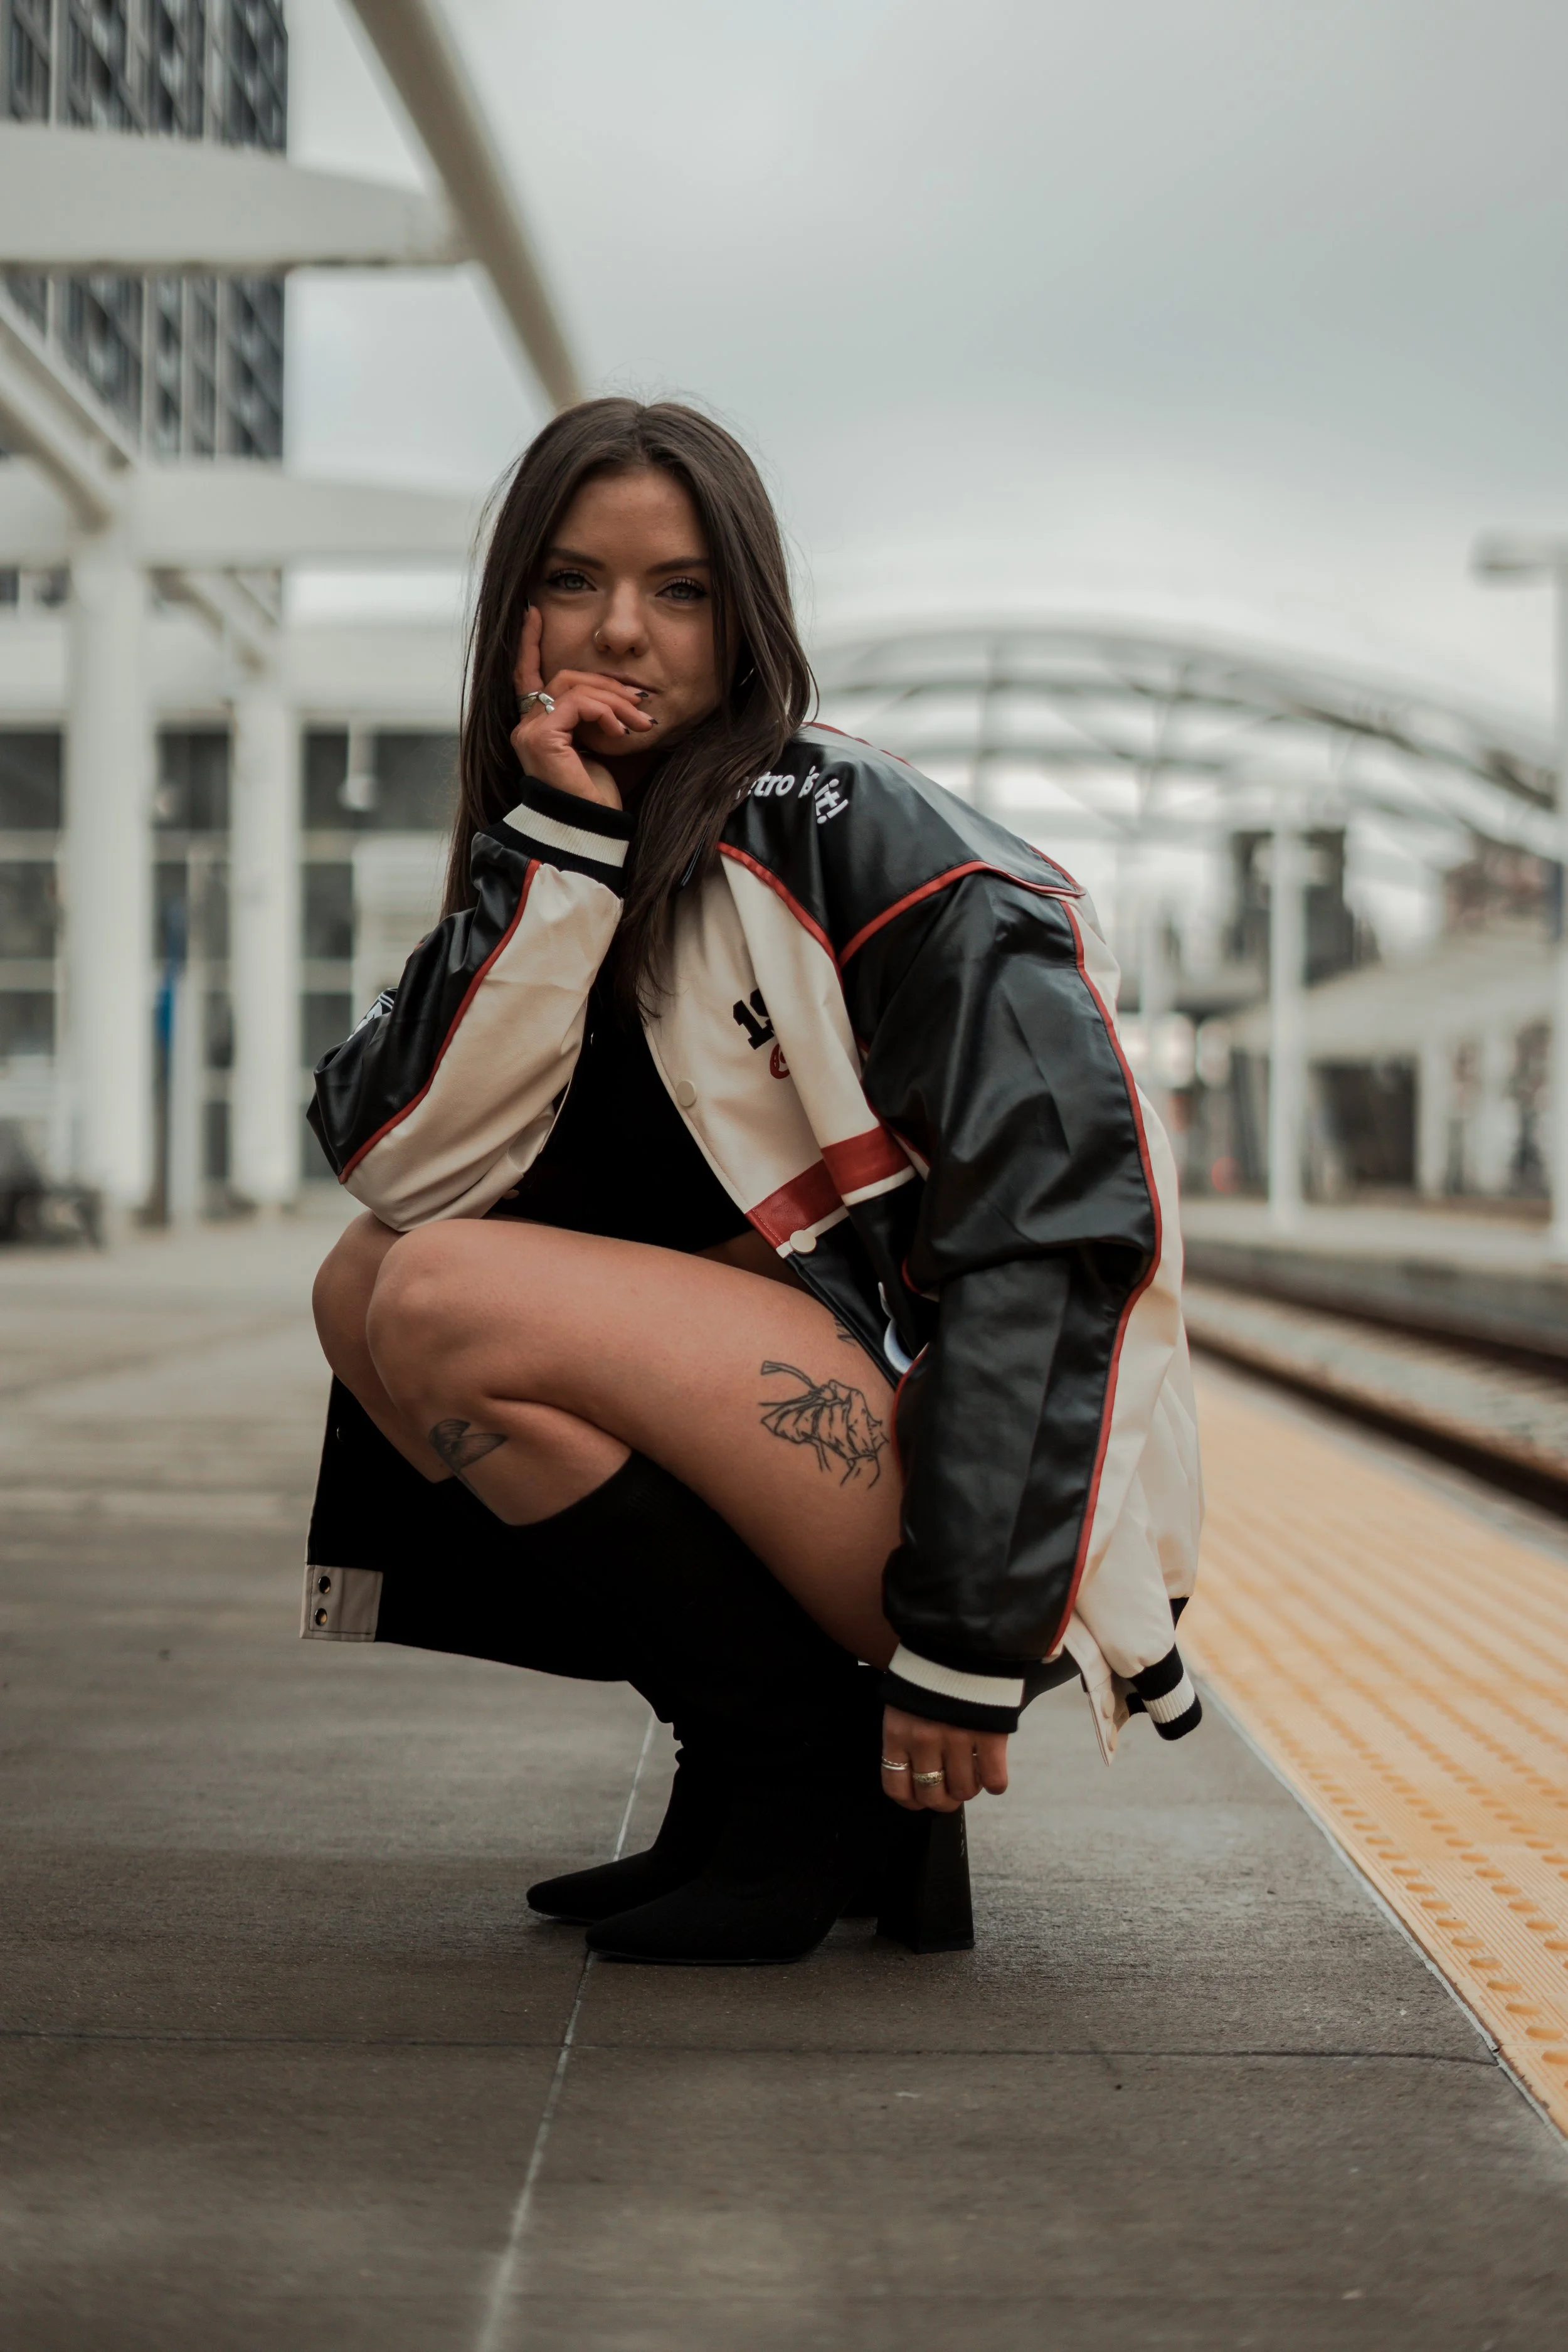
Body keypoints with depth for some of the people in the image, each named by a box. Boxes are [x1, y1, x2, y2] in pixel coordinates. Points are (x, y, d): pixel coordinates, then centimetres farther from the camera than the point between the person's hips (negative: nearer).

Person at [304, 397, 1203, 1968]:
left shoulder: (860, 838, -10)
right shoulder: (568, 868, 10)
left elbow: (1057, 1232, -18)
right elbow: (394, 1165, -6)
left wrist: (967, 1651, -22)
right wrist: (555, 842, -13)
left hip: (957, 1484, -8)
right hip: (785, 1456, 8)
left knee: (447, 1299, -19)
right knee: (363, 1285, 2)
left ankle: (829, 1779, -7)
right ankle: (757, 1774, 1)